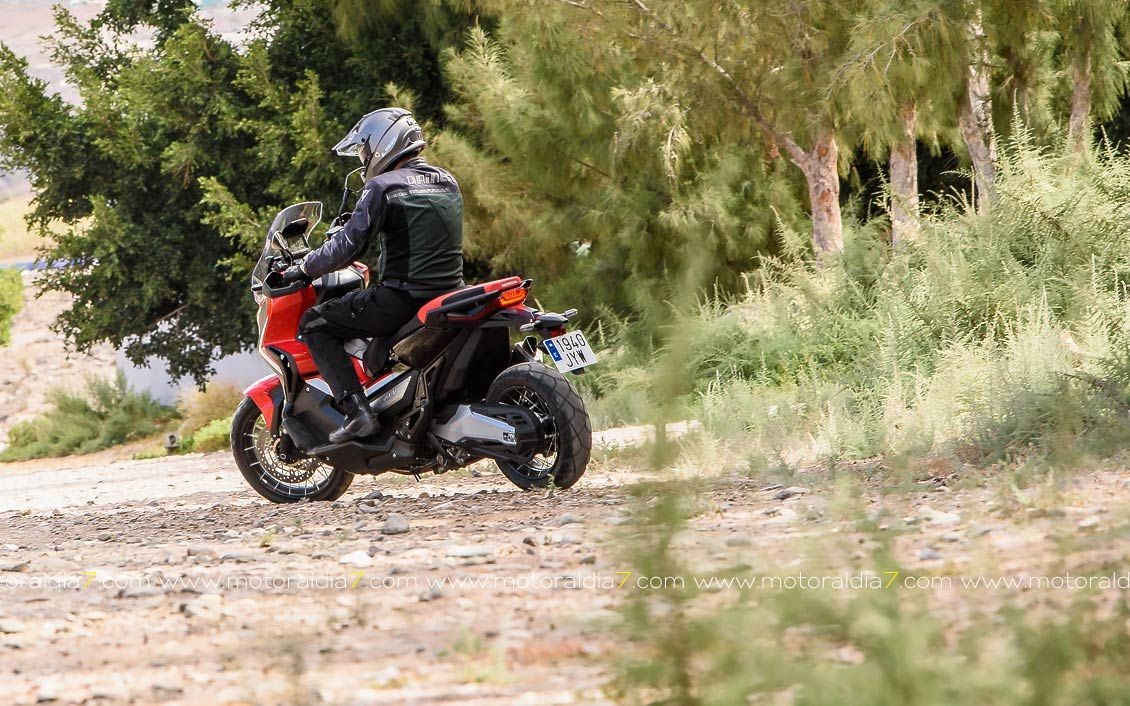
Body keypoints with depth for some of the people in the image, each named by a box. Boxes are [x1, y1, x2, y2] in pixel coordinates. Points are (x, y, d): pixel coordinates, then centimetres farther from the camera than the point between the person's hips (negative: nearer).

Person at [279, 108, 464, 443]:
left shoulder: (382, 187, -9)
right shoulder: (447, 182, 14)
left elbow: (348, 246, -14)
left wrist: (304, 268, 1)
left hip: (402, 296, -8)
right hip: (449, 291, 8)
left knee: (314, 324, 2)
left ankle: (356, 410, -13)